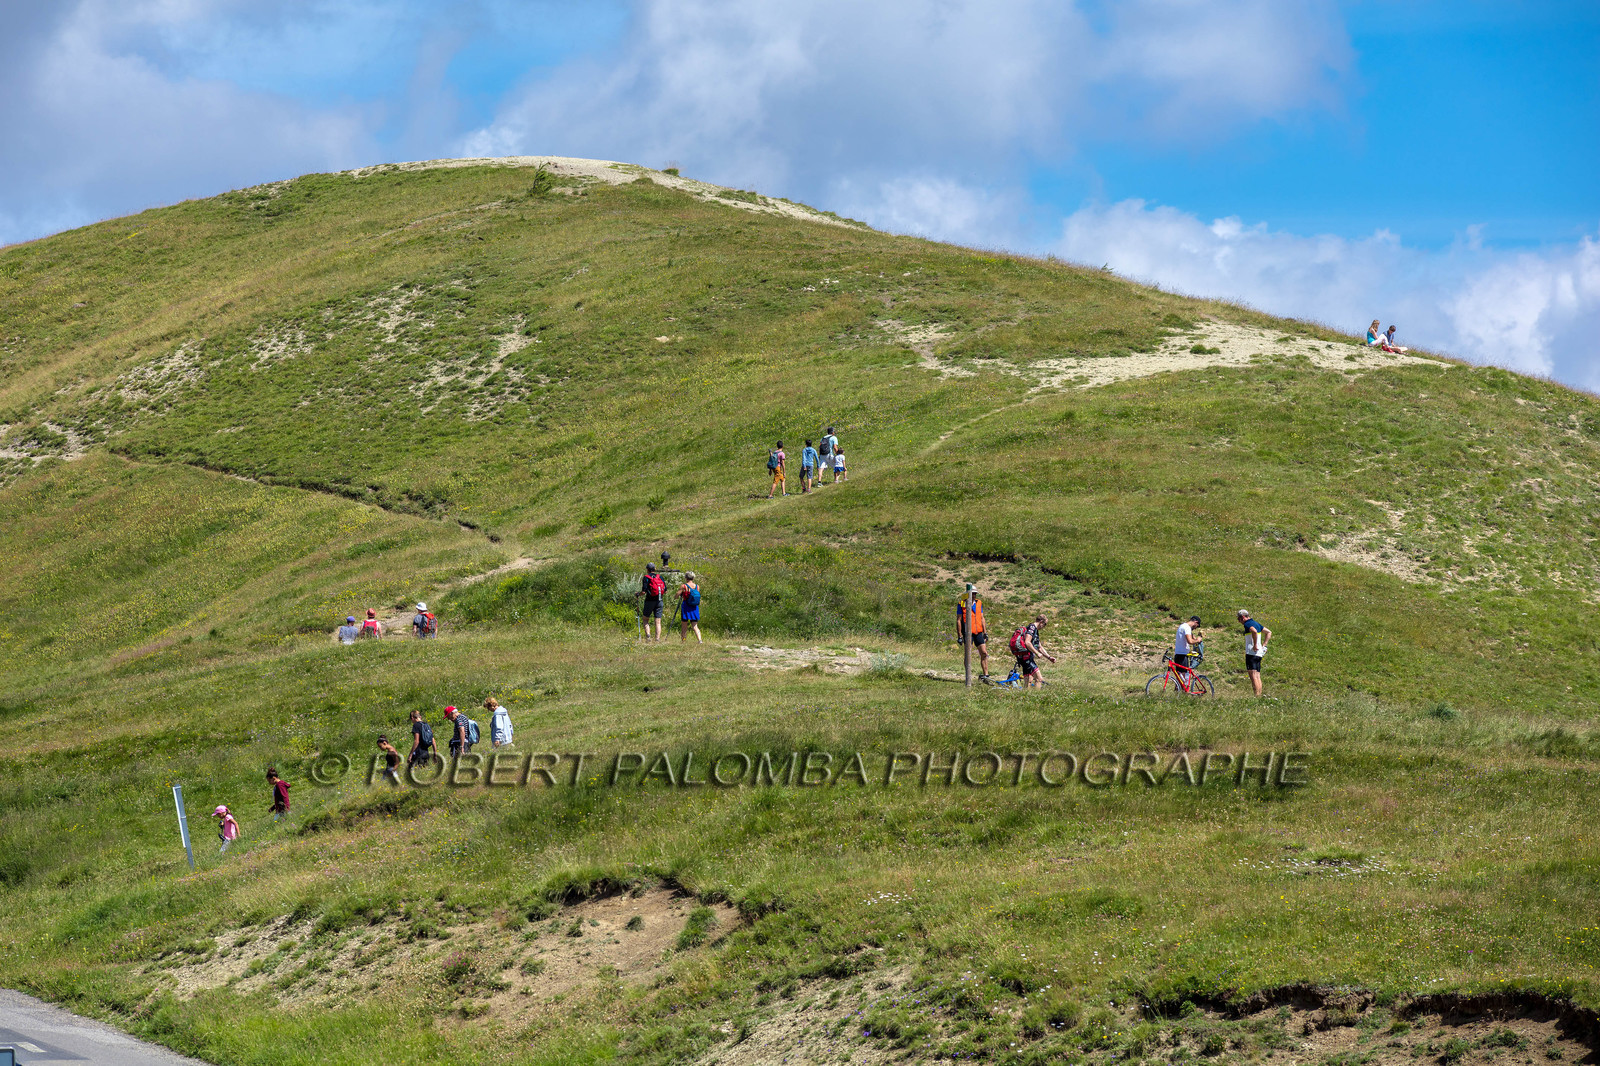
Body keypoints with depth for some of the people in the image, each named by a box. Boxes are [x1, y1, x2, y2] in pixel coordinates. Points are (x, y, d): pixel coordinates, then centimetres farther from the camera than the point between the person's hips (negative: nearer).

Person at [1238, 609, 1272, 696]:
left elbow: (1254, 631, -31)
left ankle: (1257, 696, -21)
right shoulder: (1256, 623, 19)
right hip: (1259, 653, 9)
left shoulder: (1248, 624, -9)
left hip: (1251, 652, -9)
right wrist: (1263, 645, 19)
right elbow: (1269, 632, 27)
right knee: (1257, 676, 8)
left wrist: (1255, 645, -22)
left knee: (1253, 676, -13)